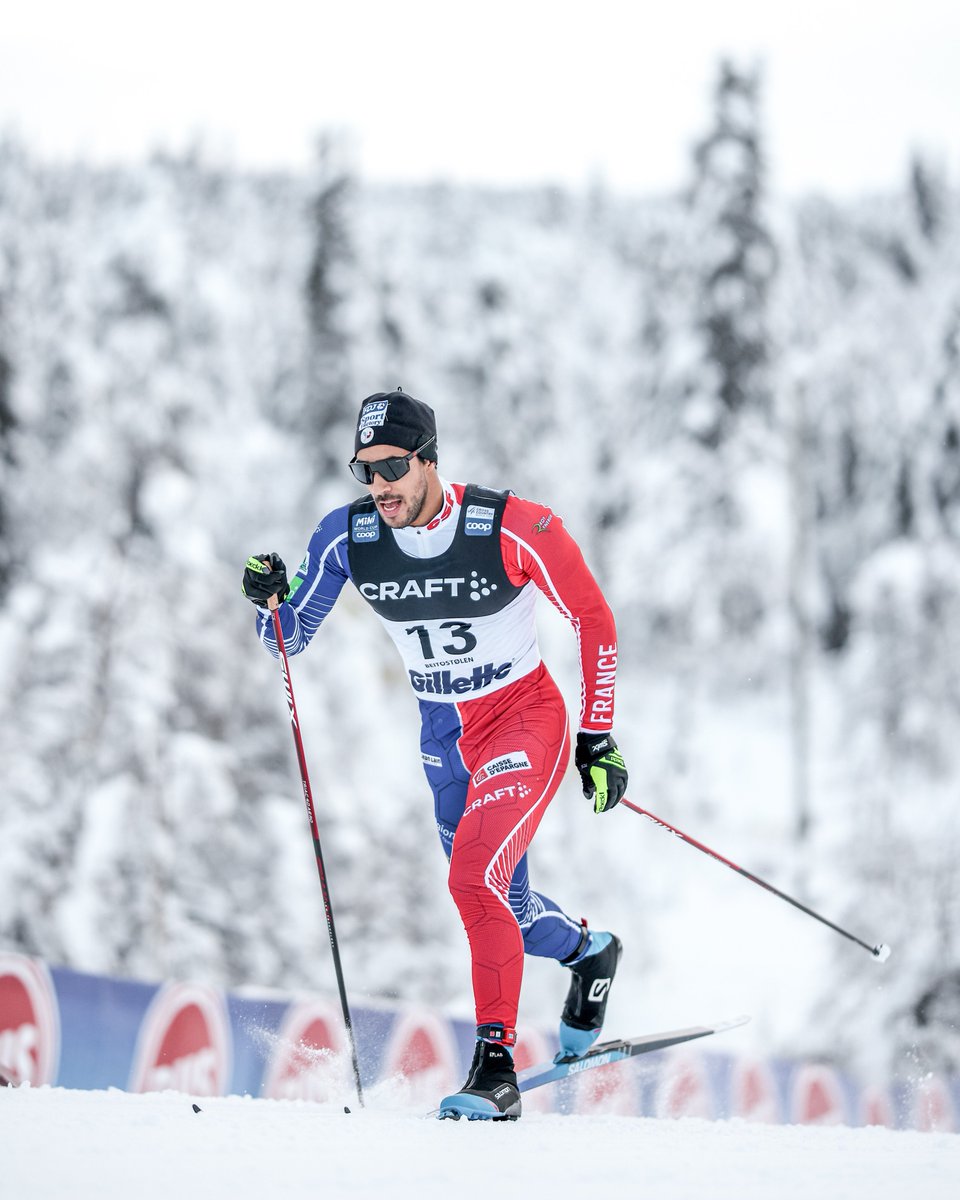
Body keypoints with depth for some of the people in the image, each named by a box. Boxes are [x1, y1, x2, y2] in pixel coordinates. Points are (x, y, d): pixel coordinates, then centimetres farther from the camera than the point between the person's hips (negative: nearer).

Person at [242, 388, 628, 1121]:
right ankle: (587, 953, 52)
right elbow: (291, 639, -2)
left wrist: (599, 740, -10)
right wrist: (271, 600, -25)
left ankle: (496, 1067, -18)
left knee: (475, 879, -25)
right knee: (500, 904, 18)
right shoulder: (348, 537, -12)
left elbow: (594, 621, -10)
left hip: (527, 719, -6)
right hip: (445, 737, 6)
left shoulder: (513, 530, -23)